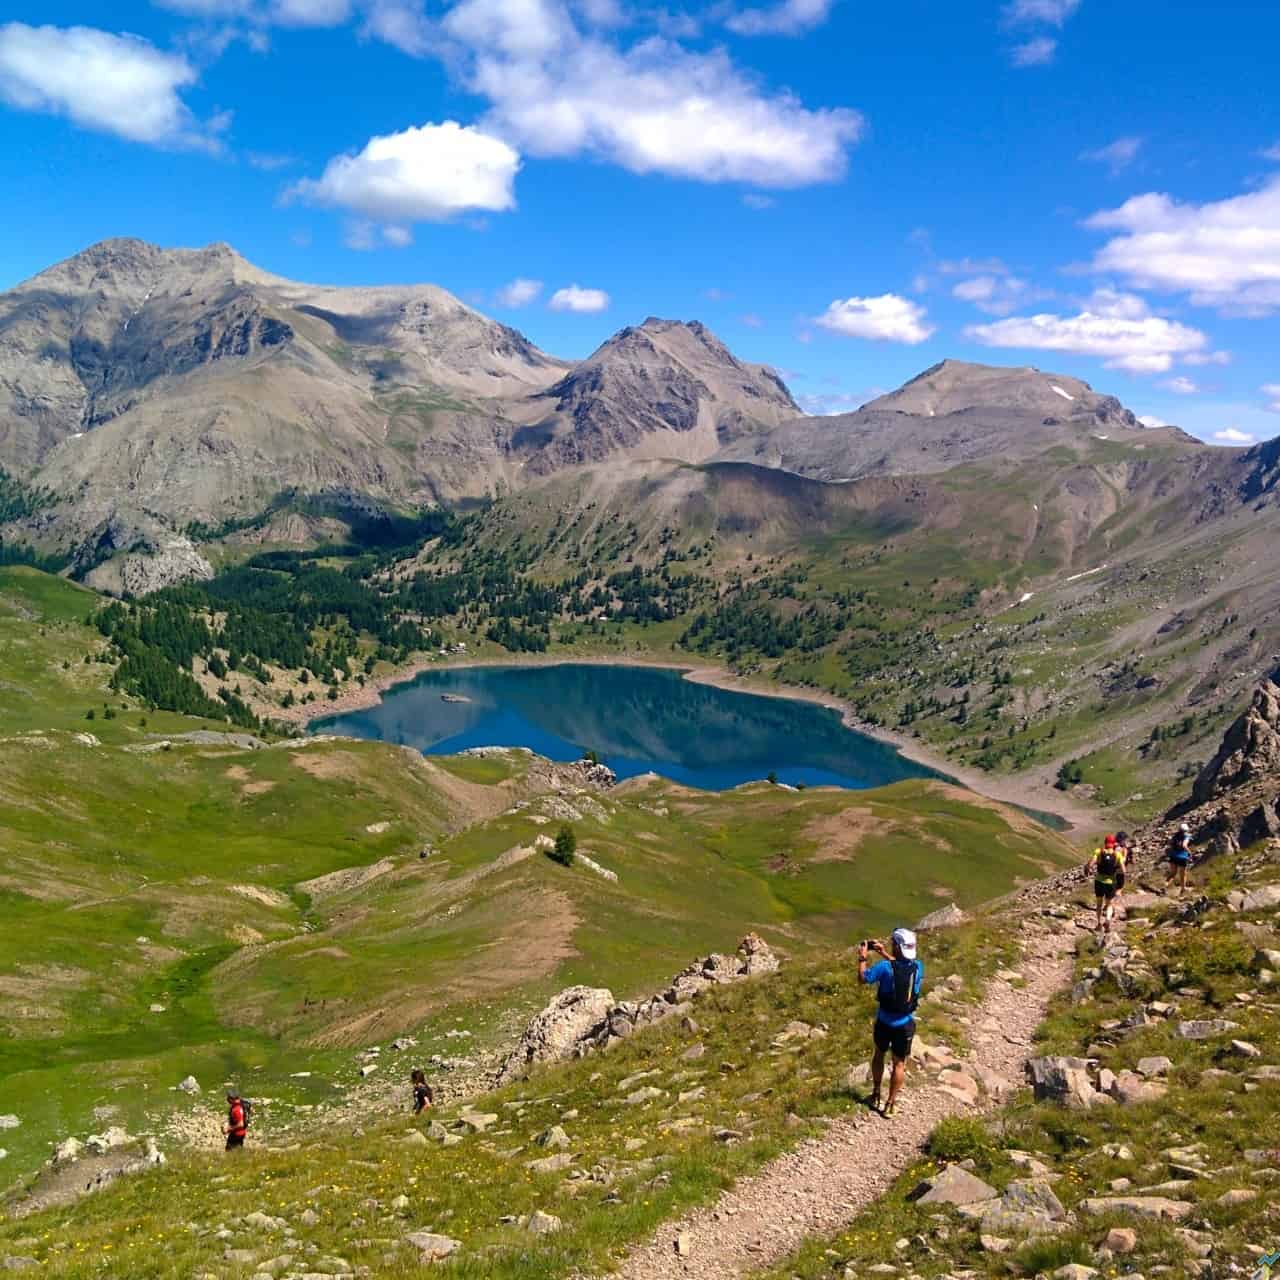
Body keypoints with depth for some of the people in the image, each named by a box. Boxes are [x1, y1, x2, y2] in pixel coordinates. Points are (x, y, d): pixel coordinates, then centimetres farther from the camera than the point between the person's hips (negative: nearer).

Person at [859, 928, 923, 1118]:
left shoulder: (885, 967, -22)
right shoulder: (918, 967, -11)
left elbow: (863, 977, -10)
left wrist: (862, 957, 3)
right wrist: (885, 955, 12)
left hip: (884, 1021, -1)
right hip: (905, 1024, 1)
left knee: (879, 1055, 23)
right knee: (899, 1063, 13)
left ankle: (876, 1095, 35)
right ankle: (890, 1105, 18)